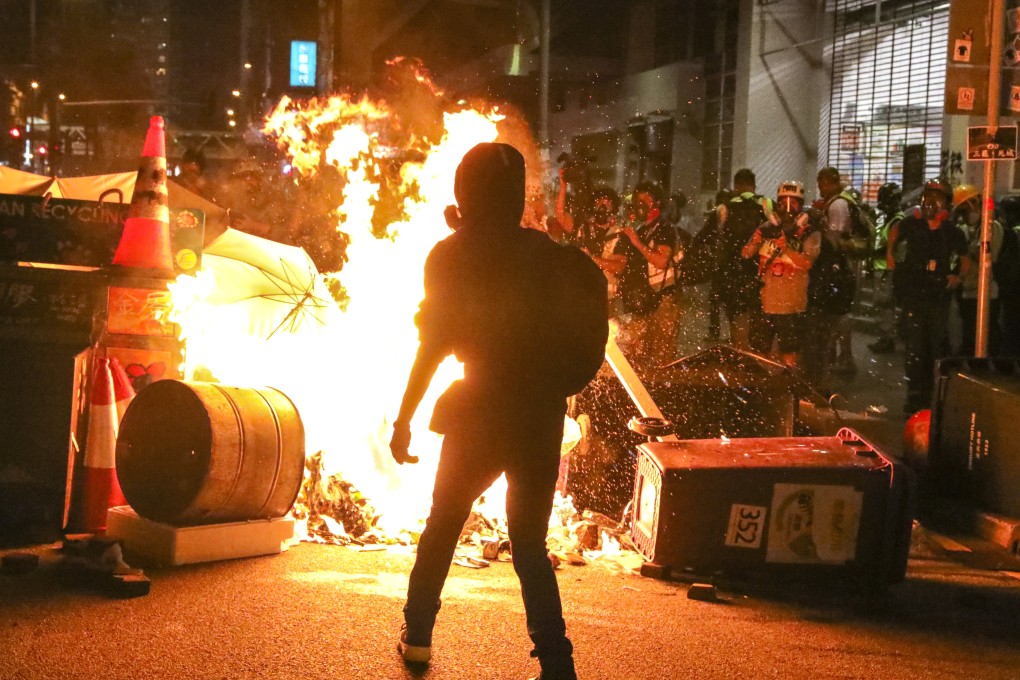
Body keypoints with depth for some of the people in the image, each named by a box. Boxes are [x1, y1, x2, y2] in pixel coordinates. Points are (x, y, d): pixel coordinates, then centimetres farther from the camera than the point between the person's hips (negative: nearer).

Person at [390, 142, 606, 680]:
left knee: (443, 522, 20)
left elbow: (434, 344, -9)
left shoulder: (450, 256, -6)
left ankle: (417, 635, 30)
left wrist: (404, 419, -2)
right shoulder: (543, 250, 0)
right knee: (529, 541, 11)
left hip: (481, 413, -2)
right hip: (542, 414, 2)